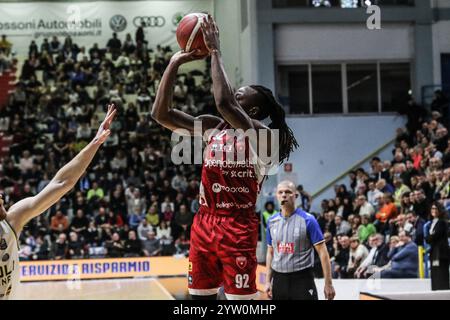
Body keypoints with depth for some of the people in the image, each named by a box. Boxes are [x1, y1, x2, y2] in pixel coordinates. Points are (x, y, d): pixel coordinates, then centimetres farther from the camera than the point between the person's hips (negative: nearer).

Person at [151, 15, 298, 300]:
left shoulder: (263, 135, -12)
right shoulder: (213, 127, 9)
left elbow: (224, 103, -29)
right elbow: (161, 113, 3)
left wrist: (215, 53, -19)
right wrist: (175, 64, -4)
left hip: (238, 226, -7)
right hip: (205, 222, 7)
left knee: (240, 298, -3)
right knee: (200, 295, 11)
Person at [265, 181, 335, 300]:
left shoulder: (308, 220, -8)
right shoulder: (272, 222, 7)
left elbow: (322, 252, -9)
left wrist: (328, 284, -13)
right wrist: (268, 281, 10)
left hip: (302, 279, -5)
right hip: (279, 280, 5)